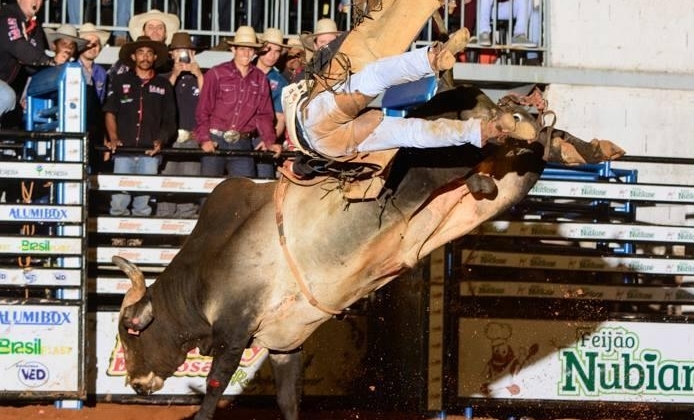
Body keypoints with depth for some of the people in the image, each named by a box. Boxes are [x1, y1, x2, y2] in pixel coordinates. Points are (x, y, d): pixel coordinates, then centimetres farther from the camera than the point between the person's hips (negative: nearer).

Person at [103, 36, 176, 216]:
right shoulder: (120, 81, 12)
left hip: (150, 153, 1)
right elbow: (109, 112, 9)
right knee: (118, 202, -8)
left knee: (144, 204, -1)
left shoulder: (163, 86, 13)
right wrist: (113, 138, -5)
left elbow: (169, 120, 14)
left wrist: (161, 141, -4)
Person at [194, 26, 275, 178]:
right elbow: (203, 110, 0)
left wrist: (268, 140, 0)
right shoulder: (216, 74, 1)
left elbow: (264, 113, 13)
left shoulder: (260, 79, 11)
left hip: (243, 144, 2)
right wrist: (204, 139, -10)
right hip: (215, 141, -2)